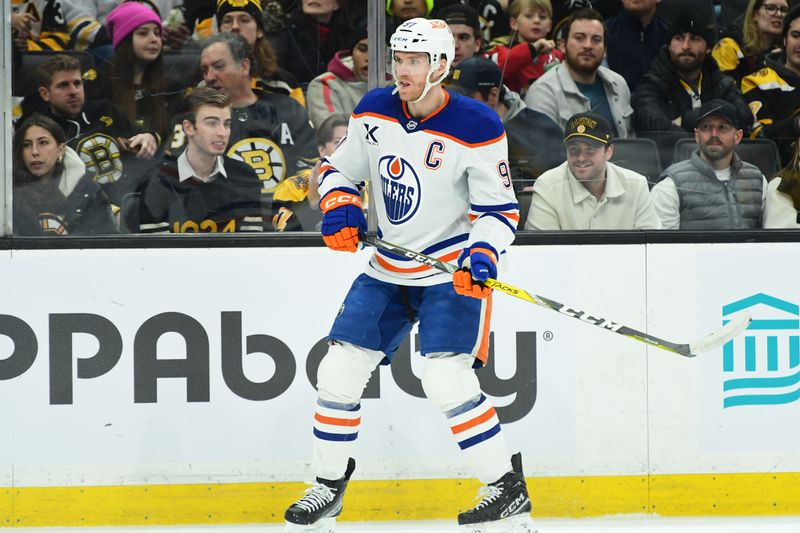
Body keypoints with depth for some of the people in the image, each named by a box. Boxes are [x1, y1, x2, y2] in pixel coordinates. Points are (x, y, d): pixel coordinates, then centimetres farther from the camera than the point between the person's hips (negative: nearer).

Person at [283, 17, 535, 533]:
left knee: (446, 376, -21)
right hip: (388, 270, 6)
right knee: (339, 370, 2)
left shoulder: (476, 127, -17)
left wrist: (482, 256, -28)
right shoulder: (374, 112, -1)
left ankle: (509, 490, -10)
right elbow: (341, 168, 12)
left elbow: (499, 208, -12)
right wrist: (340, 206, -8)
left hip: (452, 272, -6)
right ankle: (329, 485, 19)